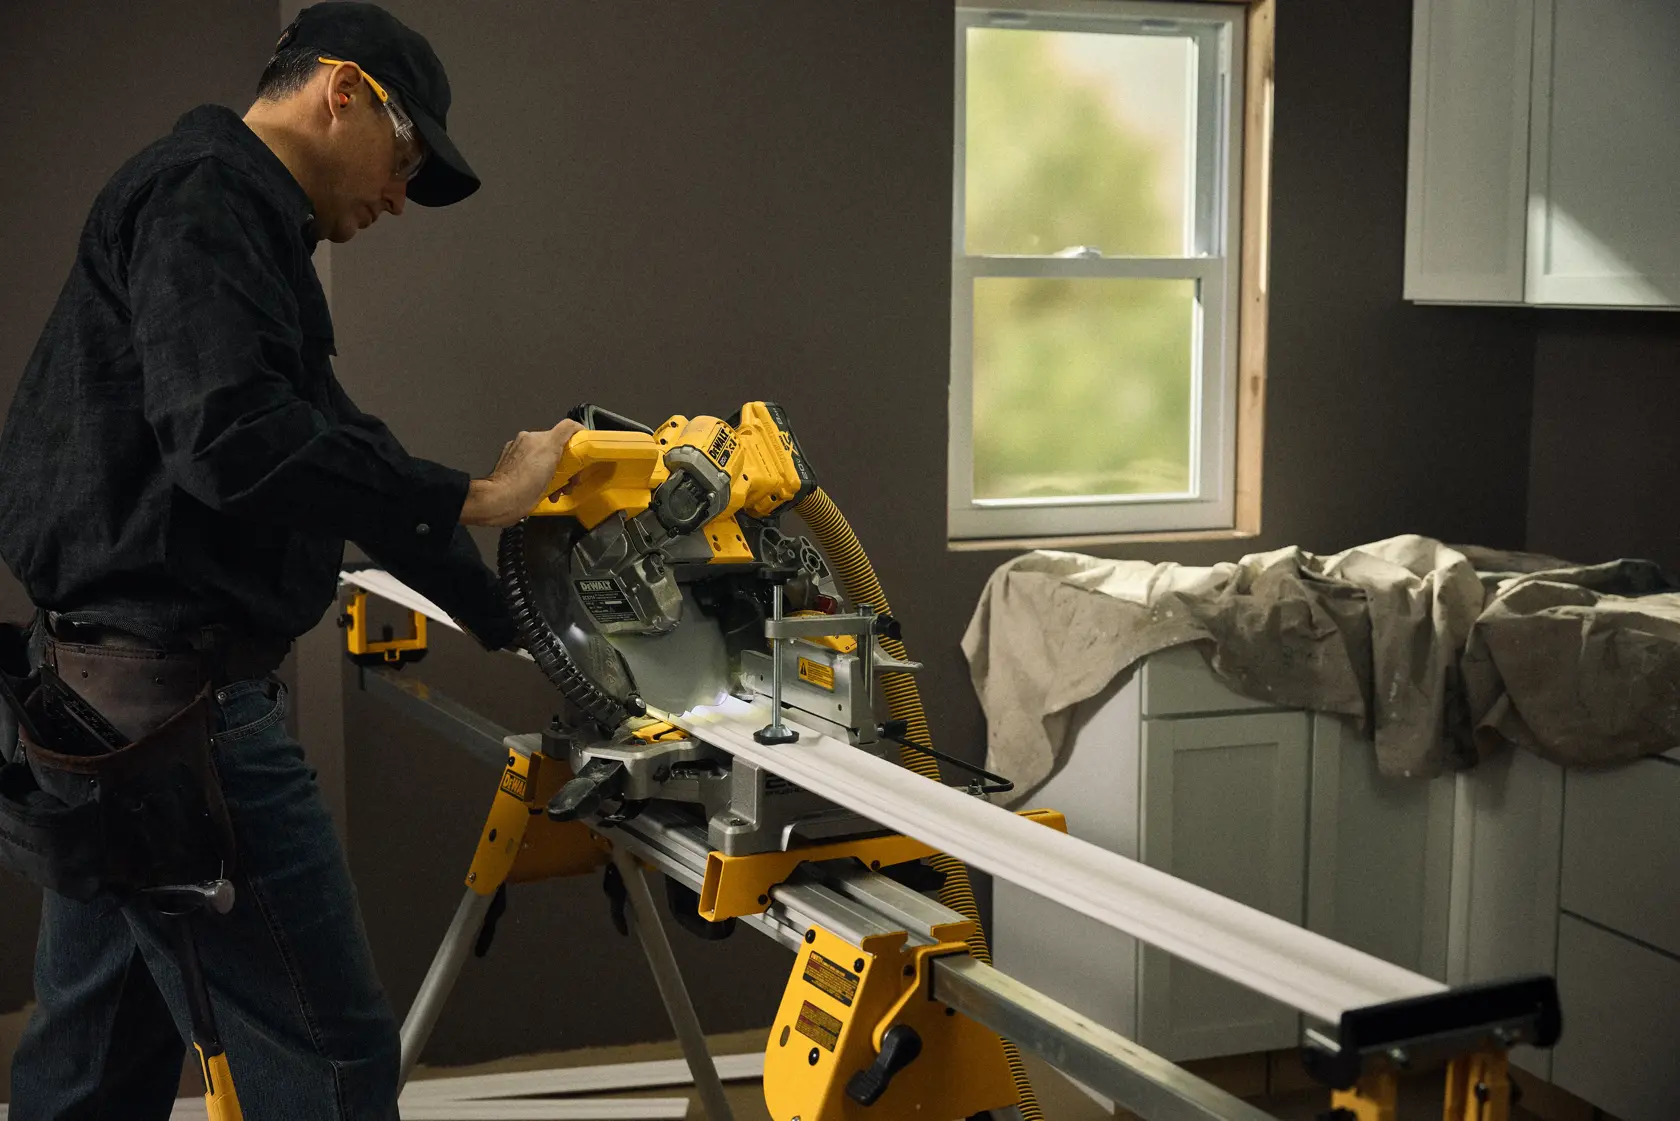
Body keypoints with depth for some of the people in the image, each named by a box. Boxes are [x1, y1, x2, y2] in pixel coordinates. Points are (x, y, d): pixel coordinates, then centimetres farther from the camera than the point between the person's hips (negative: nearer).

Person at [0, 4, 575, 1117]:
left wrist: (521, 626, 24)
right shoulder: (206, 195, -9)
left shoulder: (239, 225, 24)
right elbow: (233, 437, -25)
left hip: (105, 689, 11)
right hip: (177, 691, -11)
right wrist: (473, 498, -15)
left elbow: (338, 450, 26)